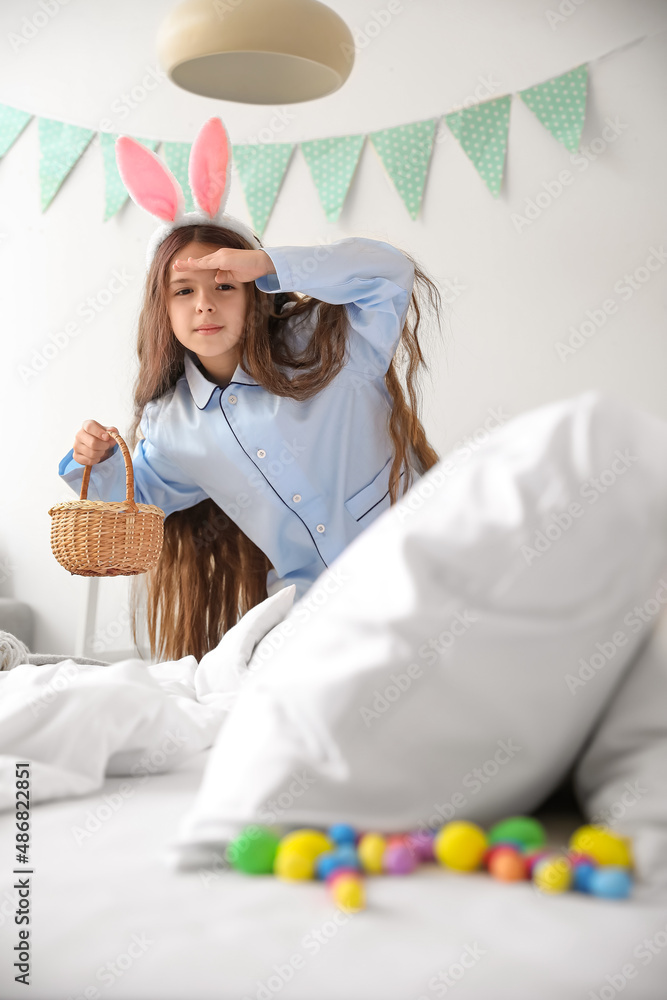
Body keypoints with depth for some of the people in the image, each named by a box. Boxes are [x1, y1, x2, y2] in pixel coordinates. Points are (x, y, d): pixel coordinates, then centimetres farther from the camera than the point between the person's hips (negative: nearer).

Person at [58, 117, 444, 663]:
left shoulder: (326, 348, -4)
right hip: (310, 604, 3)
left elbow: (391, 271, -17)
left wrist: (268, 263, -23)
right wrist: (98, 464, 1)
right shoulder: (171, 425, 6)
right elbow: (147, 494, 24)